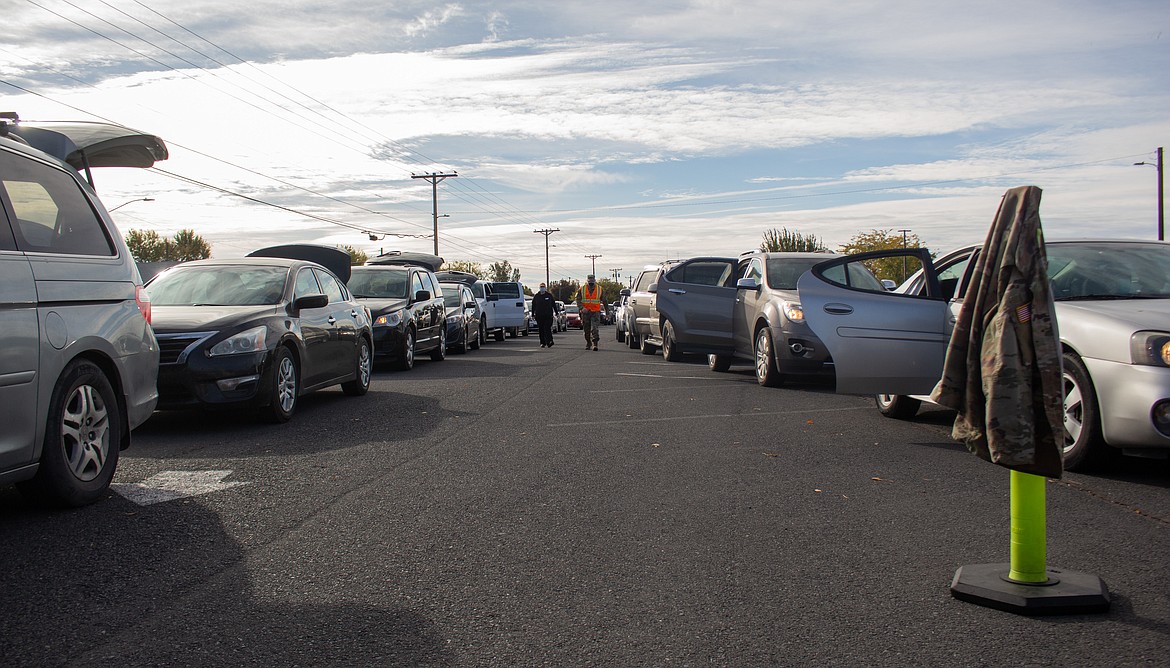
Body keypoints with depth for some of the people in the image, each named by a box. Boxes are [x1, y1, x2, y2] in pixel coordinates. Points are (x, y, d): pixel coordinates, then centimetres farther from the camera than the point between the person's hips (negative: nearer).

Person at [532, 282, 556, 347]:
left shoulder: (549, 295, 6)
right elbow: (533, 306, 11)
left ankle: (549, 342, -14)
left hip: (548, 315, -2)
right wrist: (533, 315, 7)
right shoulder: (536, 296, 8)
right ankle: (542, 343, 10)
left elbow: (554, 304, 11)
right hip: (539, 316, 2)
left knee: (547, 329, -11)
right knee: (541, 330, 4)